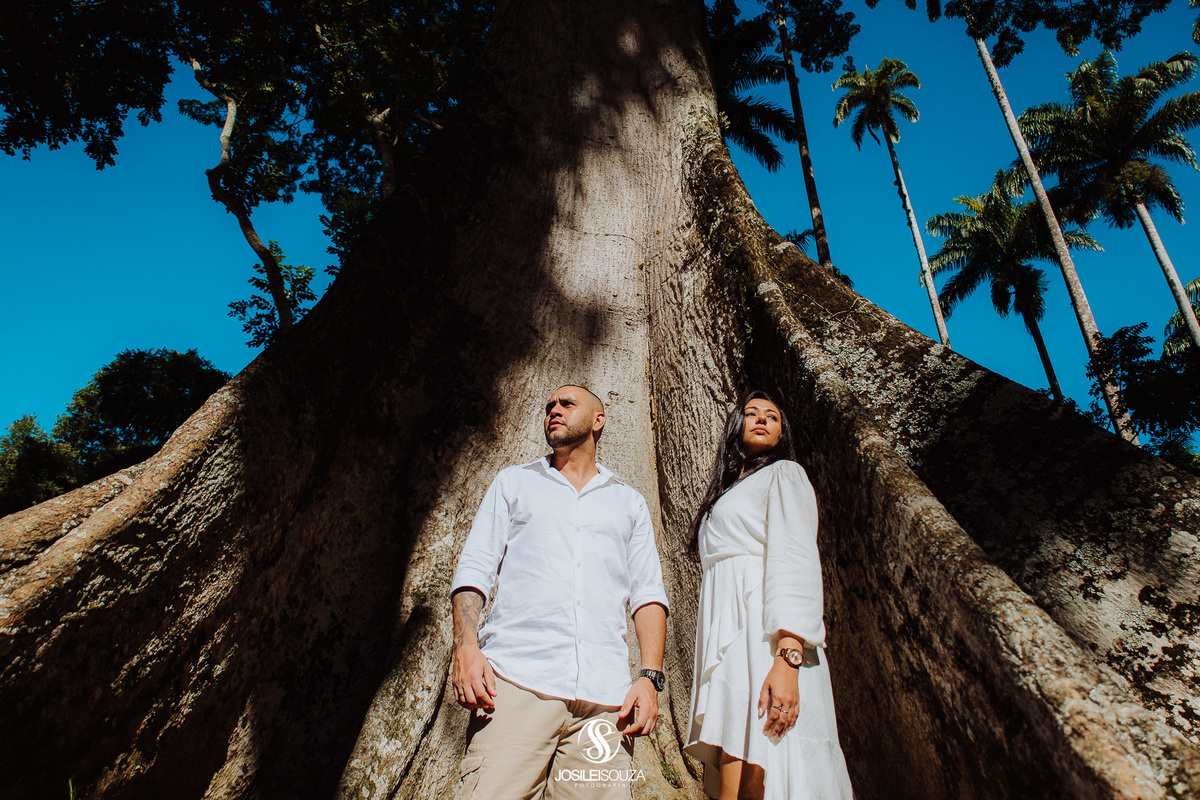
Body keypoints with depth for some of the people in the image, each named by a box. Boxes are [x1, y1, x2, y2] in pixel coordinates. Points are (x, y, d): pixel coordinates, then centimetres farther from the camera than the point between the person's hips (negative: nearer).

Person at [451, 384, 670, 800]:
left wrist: (650, 677, -2)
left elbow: (648, 593, 13)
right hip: (518, 679, -1)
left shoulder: (629, 502, 21)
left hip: (605, 694, 1)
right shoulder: (513, 483, 19)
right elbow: (474, 569, 9)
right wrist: (466, 646, -8)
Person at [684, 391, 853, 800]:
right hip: (726, 639, 7)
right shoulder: (727, 494, 28)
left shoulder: (784, 475, 6)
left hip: (763, 634, -7)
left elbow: (794, 563, -10)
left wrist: (786, 658, -23)